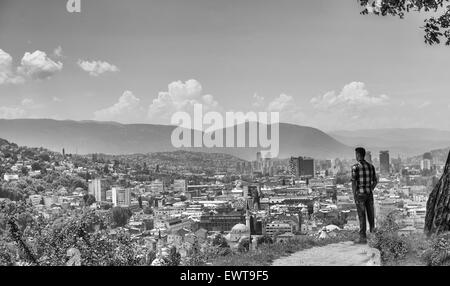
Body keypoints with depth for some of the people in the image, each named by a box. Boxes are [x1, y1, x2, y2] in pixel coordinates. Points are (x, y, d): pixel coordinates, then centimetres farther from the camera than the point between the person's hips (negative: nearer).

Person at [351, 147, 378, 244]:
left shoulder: (355, 167, -11)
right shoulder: (371, 166, 8)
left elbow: (353, 182, -14)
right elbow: (375, 181, 12)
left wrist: (354, 196, -10)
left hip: (360, 194, -5)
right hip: (369, 194, 5)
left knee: (361, 216, -1)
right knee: (371, 215, 12)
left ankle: (363, 238, 1)